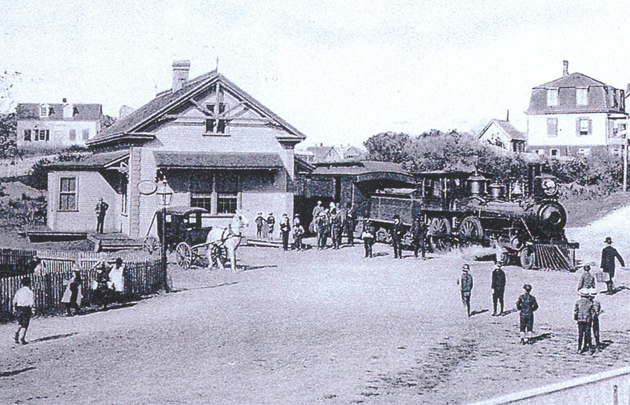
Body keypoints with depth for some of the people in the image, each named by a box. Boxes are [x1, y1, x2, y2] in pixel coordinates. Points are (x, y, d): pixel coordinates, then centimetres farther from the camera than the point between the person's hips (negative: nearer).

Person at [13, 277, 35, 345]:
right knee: (25, 324, 2)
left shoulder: (18, 291, 8)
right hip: (26, 308, -4)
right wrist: (33, 310, -3)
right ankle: (23, 338, 0)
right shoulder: (29, 292, -6)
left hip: (19, 308, 4)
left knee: (20, 323, 20)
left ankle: (17, 333, -4)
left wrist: (15, 310, 15)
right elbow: (32, 302, -8)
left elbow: (14, 301, 10)